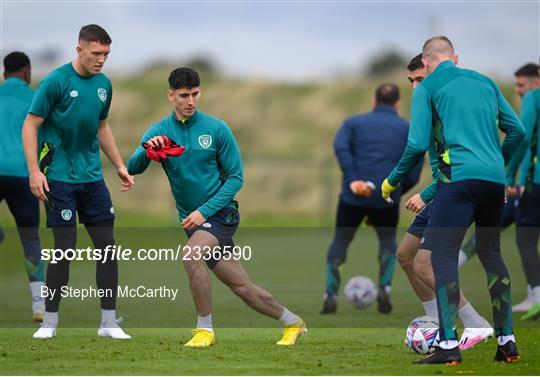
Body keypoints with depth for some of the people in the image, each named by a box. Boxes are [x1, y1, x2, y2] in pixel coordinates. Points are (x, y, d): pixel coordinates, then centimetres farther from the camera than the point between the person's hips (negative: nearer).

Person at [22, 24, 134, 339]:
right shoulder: (56, 82, -11)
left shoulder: (104, 84, 8)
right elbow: (30, 126, -9)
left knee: (107, 245, 1)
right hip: (59, 179, -6)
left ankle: (109, 322, 8)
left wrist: (120, 166, 18)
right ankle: (50, 321, 7)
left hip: (92, 177, 6)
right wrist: (34, 171, -17)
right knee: (65, 248, -6)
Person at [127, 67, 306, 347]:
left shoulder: (216, 129, -7)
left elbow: (235, 177, -5)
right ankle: (292, 322, 28)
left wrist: (205, 211, -16)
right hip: (193, 219, 3)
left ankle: (205, 329, -17)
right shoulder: (159, 131, -1)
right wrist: (148, 149, -35)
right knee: (242, 287, 6)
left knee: (190, 254, -31)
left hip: (220, 212, -3)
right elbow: (133, 168, -13)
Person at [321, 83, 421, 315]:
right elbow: (414, 173, 3)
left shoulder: (354, 122, 13)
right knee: (388, 240, 24)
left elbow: (341, 147, -9)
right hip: (387, 198, 0)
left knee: (341, 241, 17)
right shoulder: (407, 129, 12)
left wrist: (353, 180, -16)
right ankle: (384, 288, 4)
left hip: (353, 197, 0)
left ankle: (331, 294, 2)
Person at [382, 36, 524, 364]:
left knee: (443, 254, -6)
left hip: (460, 176, -6)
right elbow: (517, 130, 19)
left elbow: (417, 144, -3)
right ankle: (507, 342, 15)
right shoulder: (485, 82, 21)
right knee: (491, 254, 17)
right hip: (495, 179, 6)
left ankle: (448, 345, -18)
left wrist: (393, 181, 10)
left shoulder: (427, 87, 6)